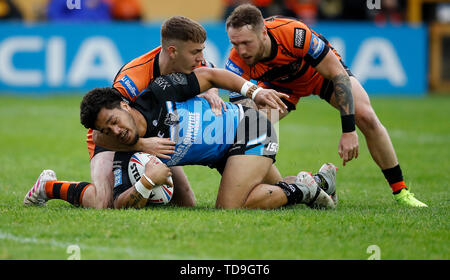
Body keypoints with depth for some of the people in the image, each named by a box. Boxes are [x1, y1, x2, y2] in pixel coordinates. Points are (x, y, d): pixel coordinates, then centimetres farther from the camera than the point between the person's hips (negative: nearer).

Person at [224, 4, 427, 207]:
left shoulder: (295, 33, -41)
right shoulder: (237, 63, -33)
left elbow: (338, 74, -33)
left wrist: (348, 131, -37)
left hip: (322, 70, -2)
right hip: (281, 85, 2)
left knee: (366, 117, -20)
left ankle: (400, 191, -5)